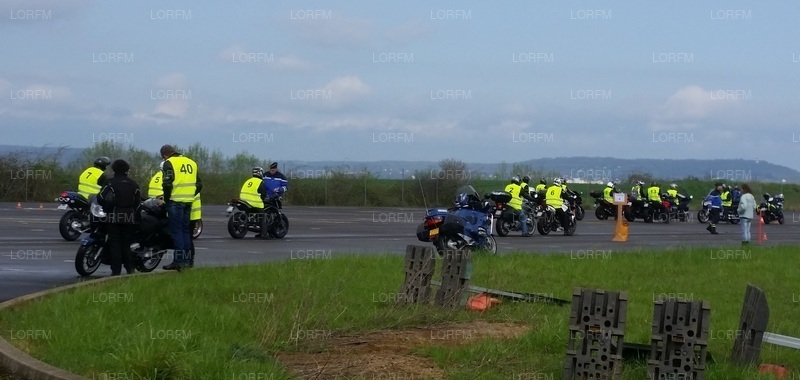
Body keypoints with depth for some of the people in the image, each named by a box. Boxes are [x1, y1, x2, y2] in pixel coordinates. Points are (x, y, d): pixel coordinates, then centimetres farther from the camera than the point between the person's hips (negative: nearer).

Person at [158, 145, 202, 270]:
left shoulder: (169, 163, -5)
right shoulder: (191, 162, 17)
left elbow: (167, 184, -15)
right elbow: (199, 184, 17)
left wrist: (166, 199, -4)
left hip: (175, 202, -7)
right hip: (188, 202, 7)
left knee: (176, 231, -5)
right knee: (185, 231, 13)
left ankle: (179, 261, -9)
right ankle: (187, 260, 14)